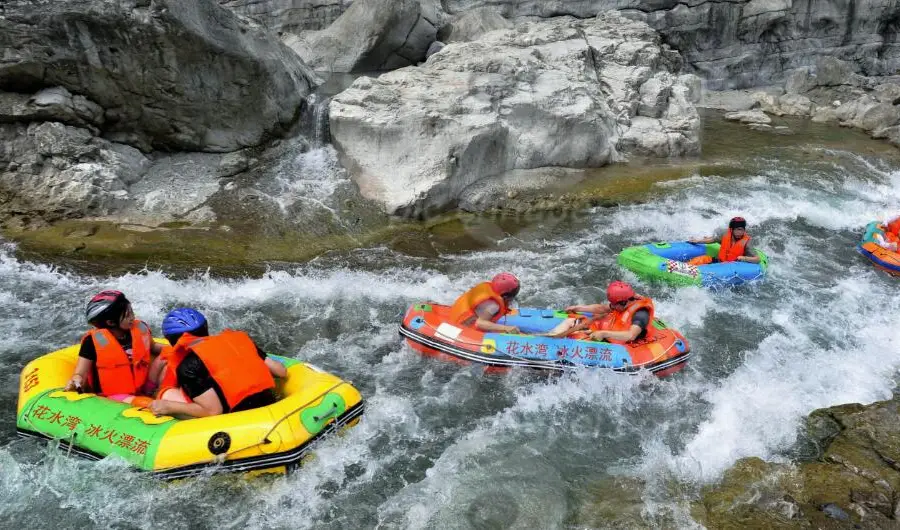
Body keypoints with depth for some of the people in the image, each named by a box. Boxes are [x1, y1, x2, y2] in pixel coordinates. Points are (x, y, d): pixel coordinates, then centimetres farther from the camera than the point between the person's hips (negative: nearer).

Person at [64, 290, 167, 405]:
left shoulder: (140, 329, -1)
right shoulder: (94, 341, -14)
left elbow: (153, 347, 21)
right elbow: (80, 373, -10)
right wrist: (76, 382, -34)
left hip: (141, 389, 6)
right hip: (114, 395, -6)